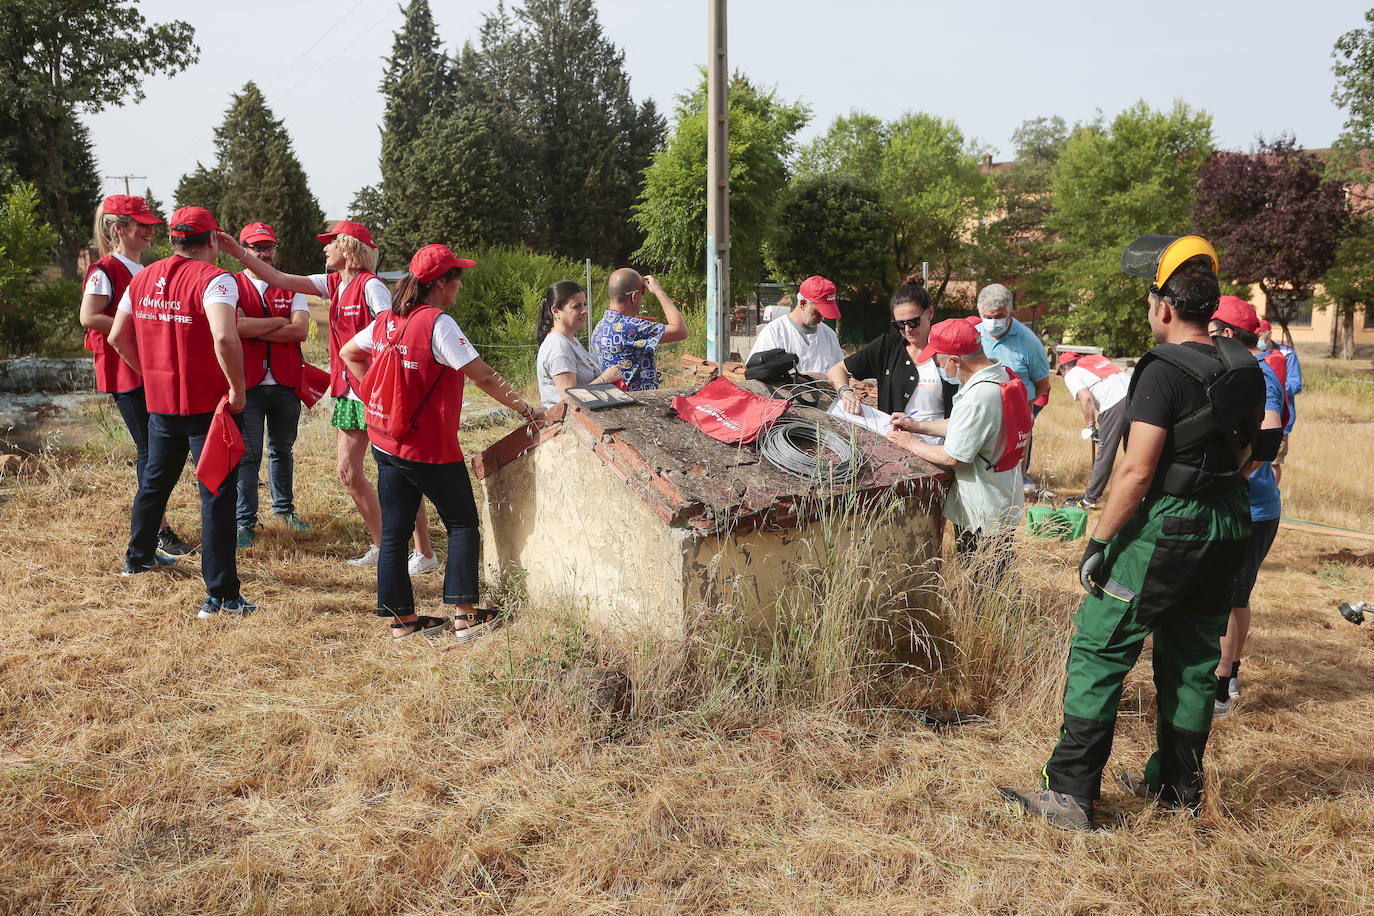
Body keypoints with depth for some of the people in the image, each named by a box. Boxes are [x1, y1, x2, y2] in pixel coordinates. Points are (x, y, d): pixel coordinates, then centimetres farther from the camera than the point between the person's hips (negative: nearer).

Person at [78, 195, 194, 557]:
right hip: (125, 373, -9)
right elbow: (89, 317, -18)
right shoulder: (106, 270, -9)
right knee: (150, 450, -7)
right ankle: (160, 533, -1)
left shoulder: (145, 272, 18)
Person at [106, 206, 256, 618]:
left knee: (154, 481, 25)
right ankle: (221, 595, -3)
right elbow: (224, 337, -31)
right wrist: (237, 388, -20)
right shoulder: (214, 279, -15)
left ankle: (138, 556, 45)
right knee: (216, 495, -3)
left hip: (160, 401, 7)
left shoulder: (144, 278, 7)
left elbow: (117, 337, 12)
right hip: (207, 404, -7)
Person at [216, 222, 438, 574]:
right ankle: (382, 547, 21)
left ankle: (425, 553, 6)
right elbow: (279, 279, 12)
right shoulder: (335, 283, 11)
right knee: (349, 473, 9)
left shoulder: (370, 285, -13)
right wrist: (238, 252, 8)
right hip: (347, 391, 9)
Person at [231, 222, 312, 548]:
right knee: (247, 454, -3)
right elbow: (234, 326, -17)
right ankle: (245, 521, 5)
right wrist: (280, 321, -8)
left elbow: (300, 330, -7)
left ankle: (284, 509, 31)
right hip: (247, 384, -3)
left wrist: (254, 330, -10)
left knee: (282, 450, 16)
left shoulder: (291, 287, 9)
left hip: (286, 384, 3)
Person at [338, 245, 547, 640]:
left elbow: (348, 353, 20)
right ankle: (465, 614, 9)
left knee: (393, 532, 10)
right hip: (430, 449, -7)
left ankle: (402, 618, 18)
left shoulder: (386, 321, 6)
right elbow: (484, 377, -18)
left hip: (386, 444, 7)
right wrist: (527, 410, -11)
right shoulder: (439, 324, -16)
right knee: (463, 523, 8)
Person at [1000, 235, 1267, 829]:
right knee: (1192, 657, 17)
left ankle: (1070, 792, 0)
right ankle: (1178, 784, 29)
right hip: (1227, 529, 8)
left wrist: (1098, 544, -15)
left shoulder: (1164, 372, -17)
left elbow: (1137, 473, -21)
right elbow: (1242, 457, 17)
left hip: (1166, 530, -8)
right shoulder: (1247, 371, 8)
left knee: (1098, 650, -1)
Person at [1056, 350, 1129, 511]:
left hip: (1114, 405, -7)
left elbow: (1086, 397, -8)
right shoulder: (1099, 358, 31)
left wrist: (1090, 425, 0)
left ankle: (1089, 499, 10)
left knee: (1105, 454, 1)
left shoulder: (1071, 375, 10)